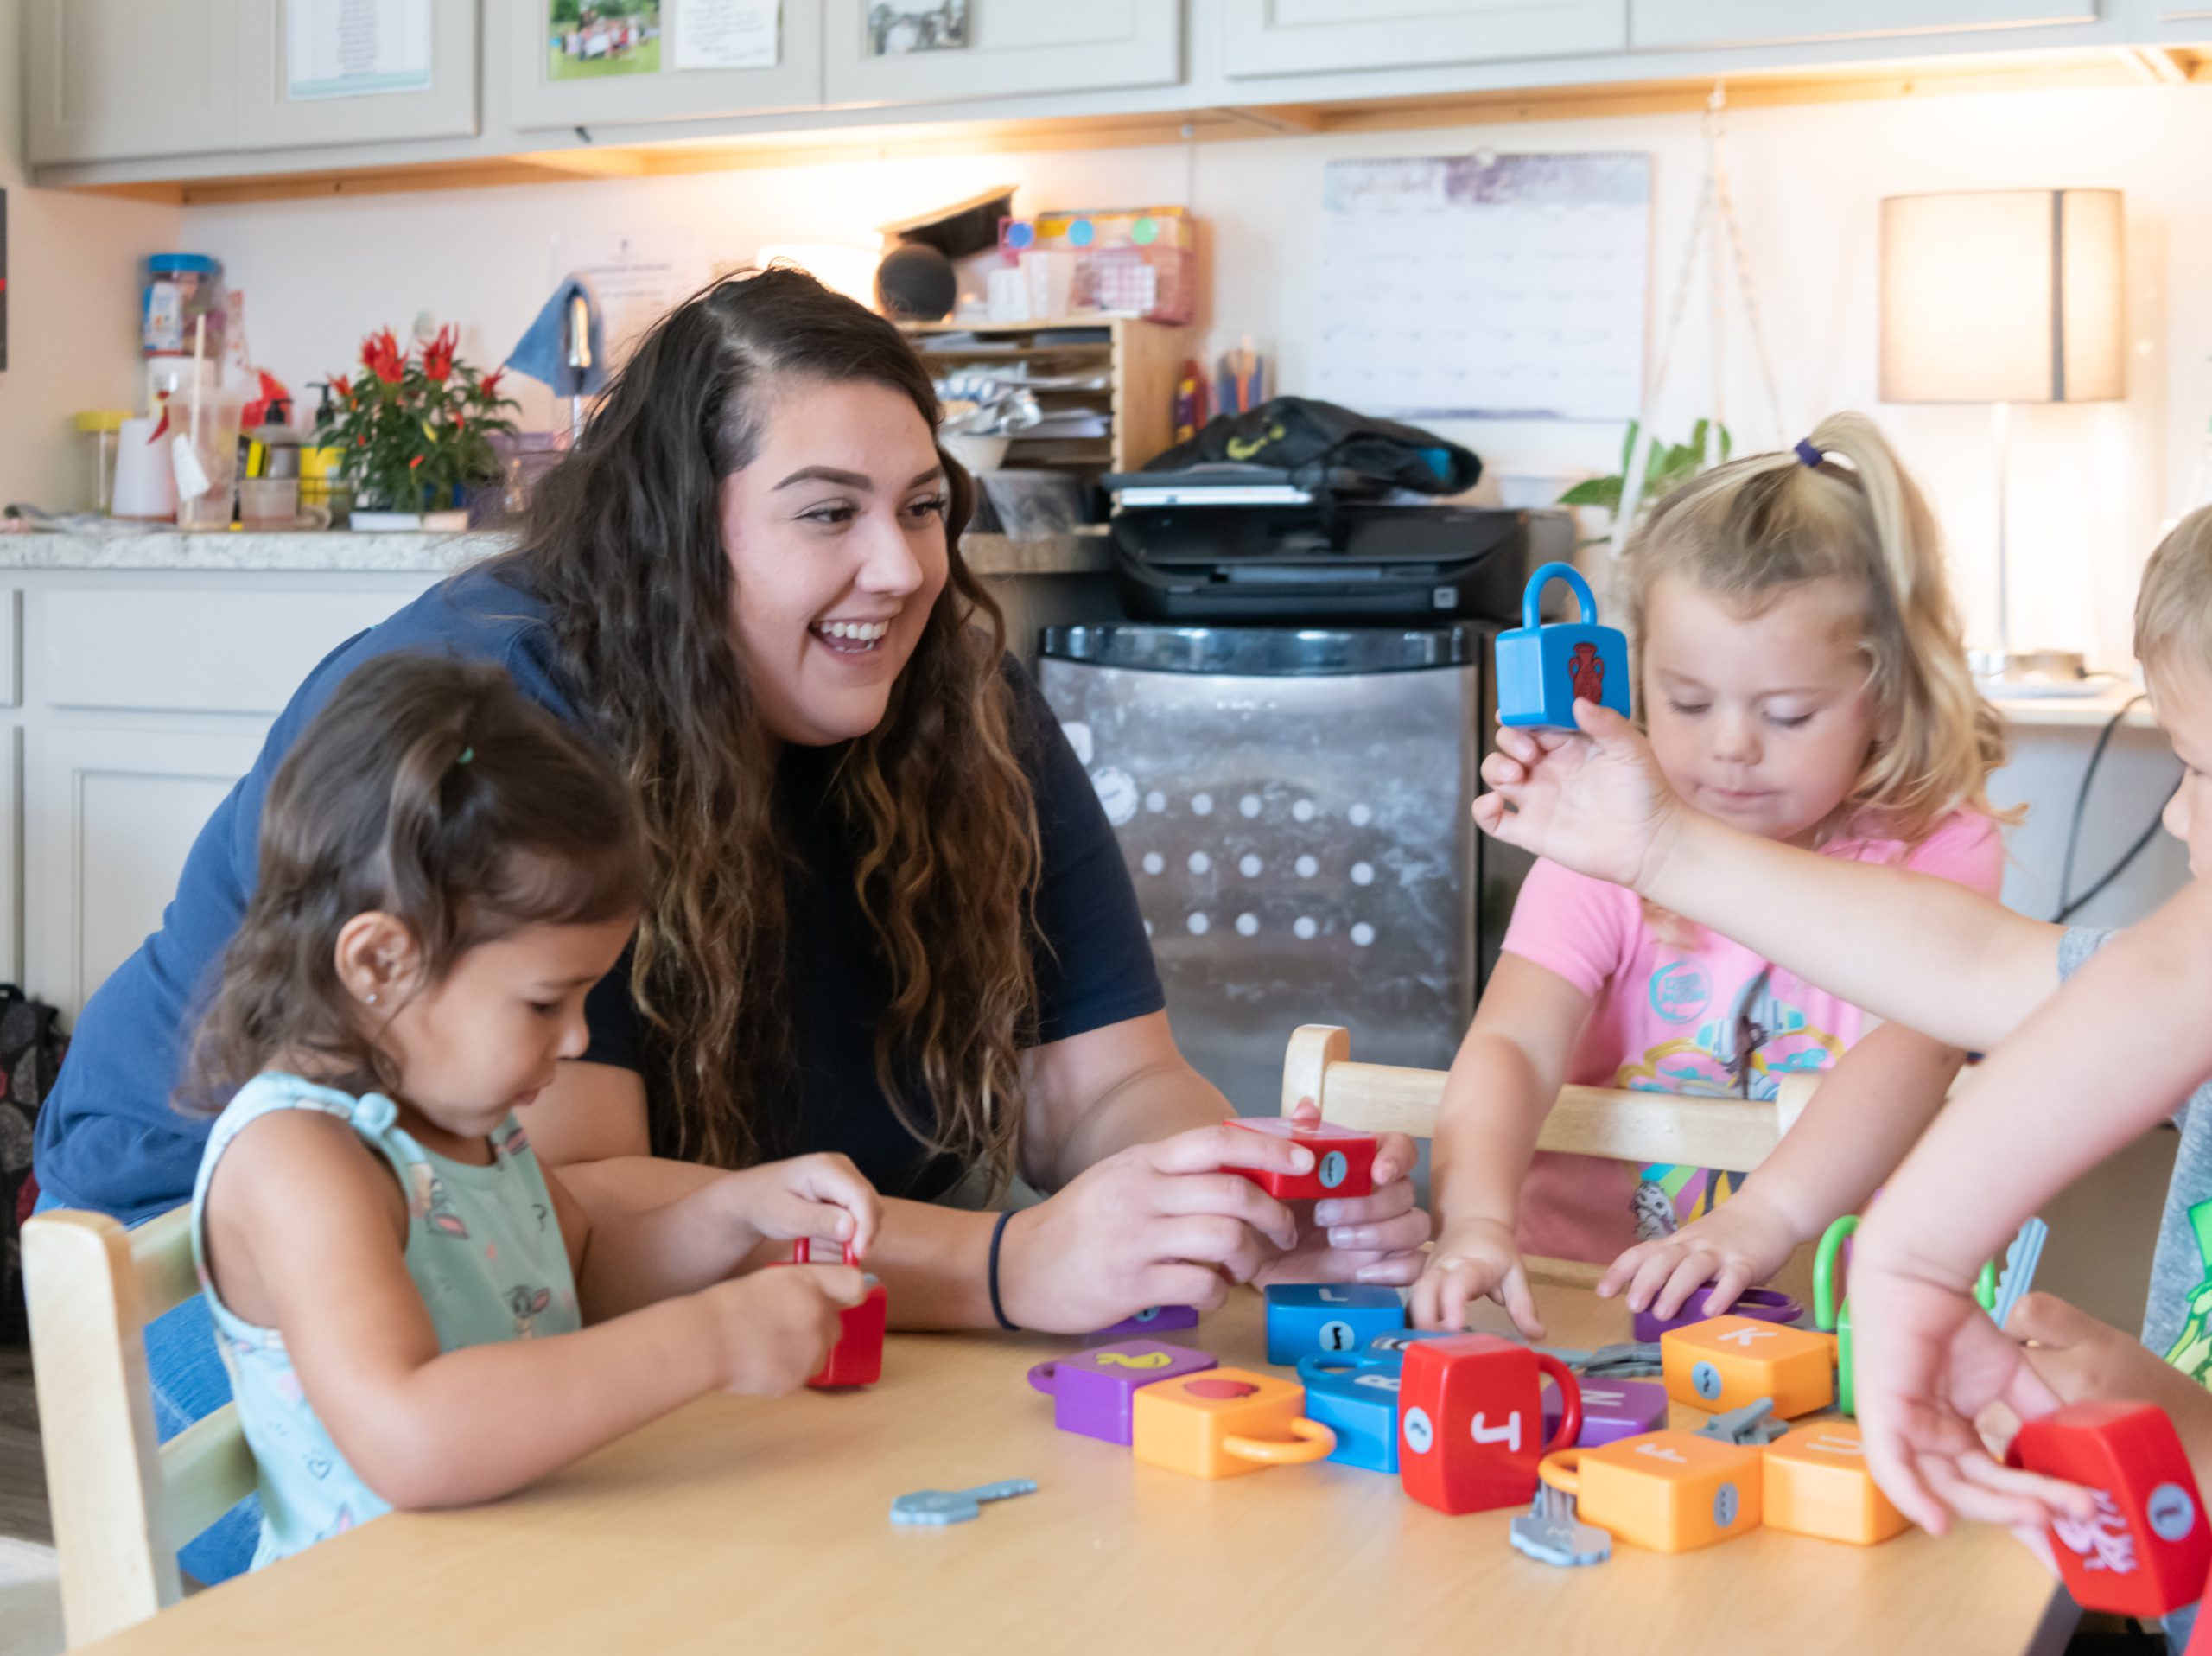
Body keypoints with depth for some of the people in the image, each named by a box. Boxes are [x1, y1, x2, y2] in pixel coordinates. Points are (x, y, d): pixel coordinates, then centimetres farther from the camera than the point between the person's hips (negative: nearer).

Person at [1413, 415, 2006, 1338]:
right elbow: (1511, 1047, -18)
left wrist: (1761, 1219, -39)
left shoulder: (1937, 848, -5)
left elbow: (1911, 1051, -22)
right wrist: (1478, 1218, -39)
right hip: (1585, 1278, -3)